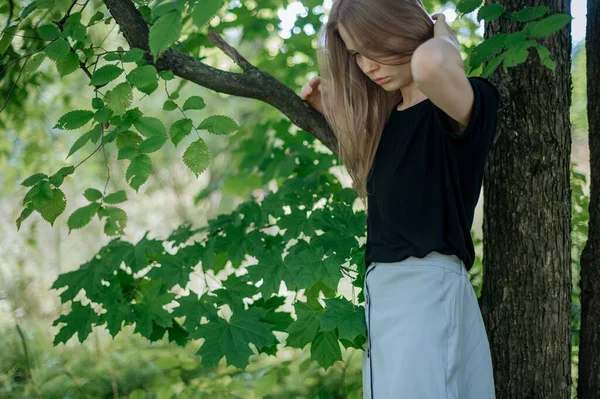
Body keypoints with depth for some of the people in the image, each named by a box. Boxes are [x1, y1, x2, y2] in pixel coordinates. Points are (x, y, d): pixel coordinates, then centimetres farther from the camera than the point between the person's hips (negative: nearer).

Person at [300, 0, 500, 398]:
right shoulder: (388, 115, 14)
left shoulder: (466, 102, -13)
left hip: (428, 287, -9)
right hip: (386, 289, 9)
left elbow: (430, 64, -36)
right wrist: (332, 112, 19)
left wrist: (445, 38, -12)